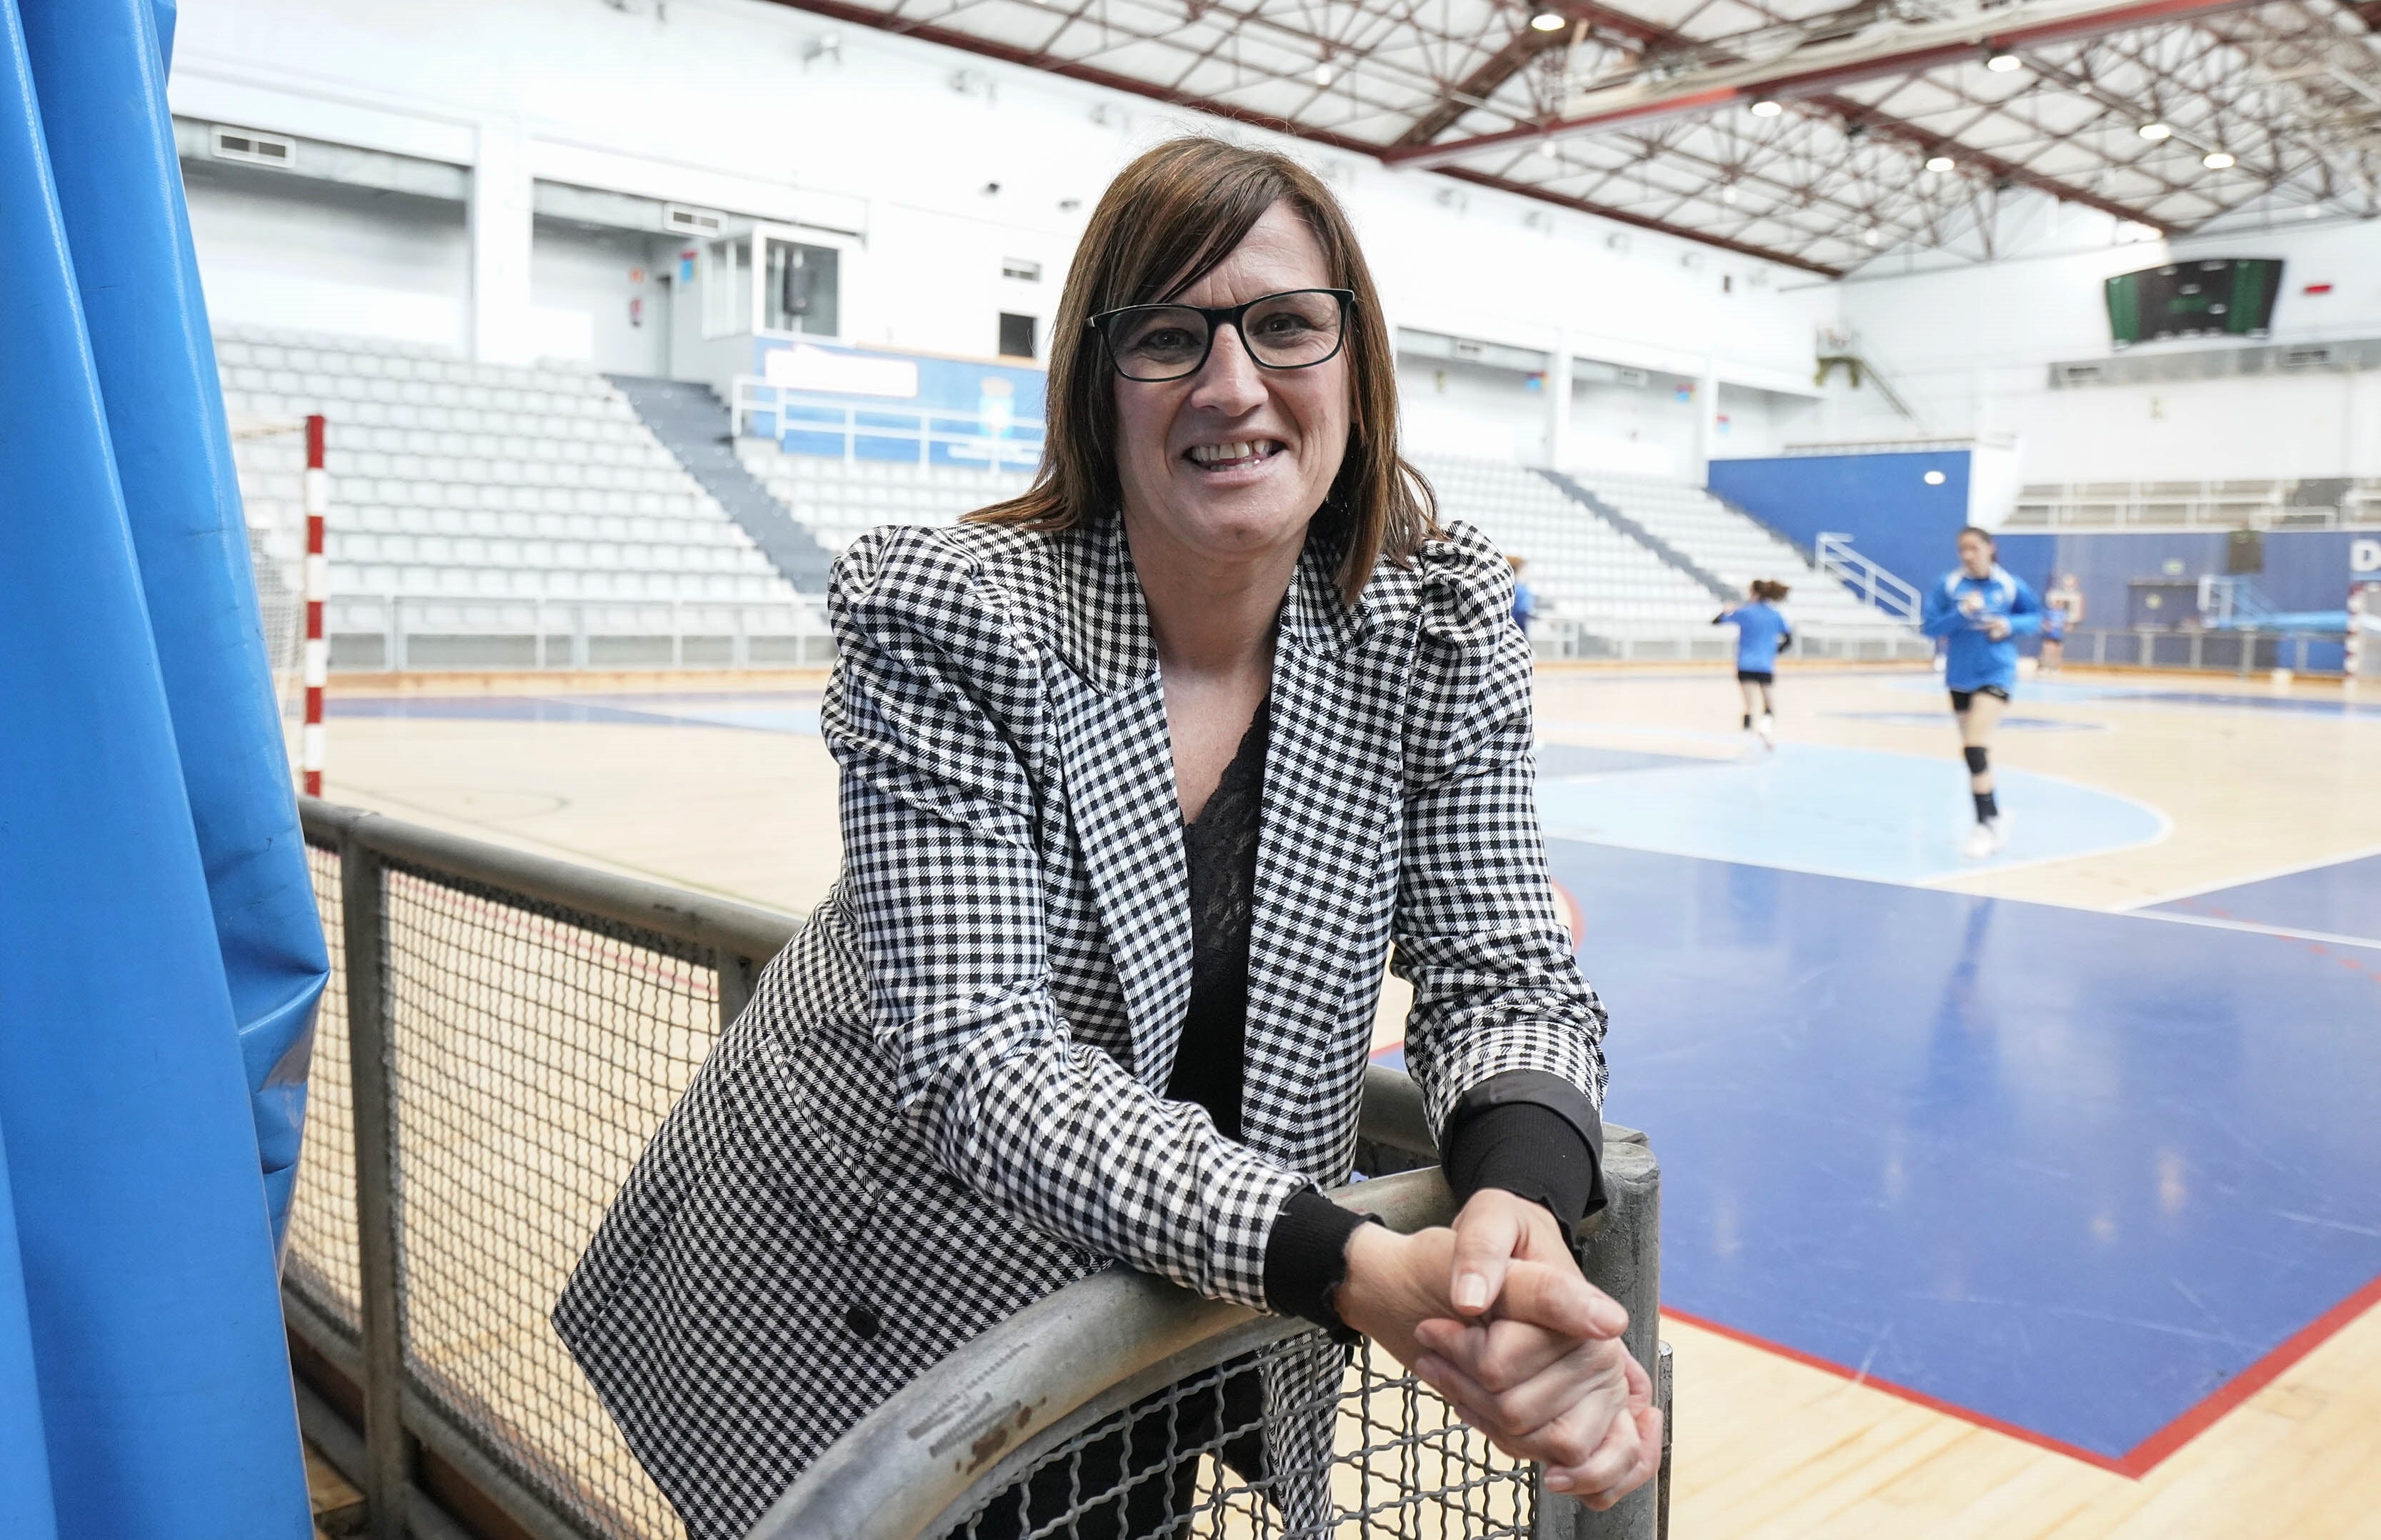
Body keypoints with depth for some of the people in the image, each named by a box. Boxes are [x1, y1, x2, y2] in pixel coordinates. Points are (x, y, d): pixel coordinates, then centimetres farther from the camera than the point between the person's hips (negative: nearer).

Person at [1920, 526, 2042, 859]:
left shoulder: (2009, 586, -5)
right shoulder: (1948, 585, -5)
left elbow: (2035, 617, 8)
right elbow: (1928, 625, -10)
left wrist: (2010, 625, -12)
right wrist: (1961, 613, -24)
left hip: (1995, 674, -3)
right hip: (1960, 677, 3)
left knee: (1975, 748, -19)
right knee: (1976, 753, 14)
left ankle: (1985, 823, -8)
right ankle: (1995, 816, 33)